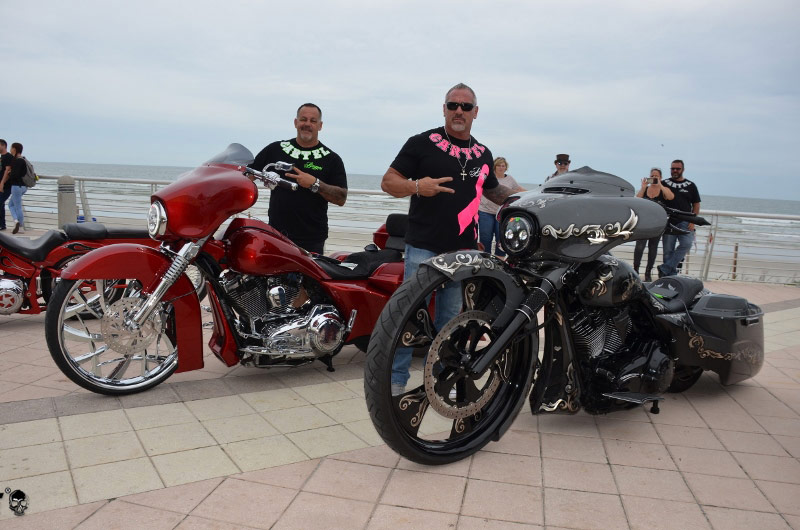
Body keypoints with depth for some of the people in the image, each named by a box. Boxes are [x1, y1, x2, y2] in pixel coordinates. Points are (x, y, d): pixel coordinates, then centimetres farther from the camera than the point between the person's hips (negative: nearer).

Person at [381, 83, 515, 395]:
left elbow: (492, 191, 30)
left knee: (450, 320, 12)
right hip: (424, 247, -5)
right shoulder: (422, 143, -1)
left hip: (463, 251, 5)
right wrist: (417, 186, -23)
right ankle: (396, 380, 7)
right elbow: (388, 181, -3)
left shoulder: (483, 154, 15)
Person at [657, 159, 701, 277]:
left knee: (686, 244, -18)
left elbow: (696, 204, 11)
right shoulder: (664, 184, 10)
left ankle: (665, 269, -16)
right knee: (668, 249, -1)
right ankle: (671, 274, 7)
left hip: (685, 222, 0)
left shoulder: (690, 185, 11)